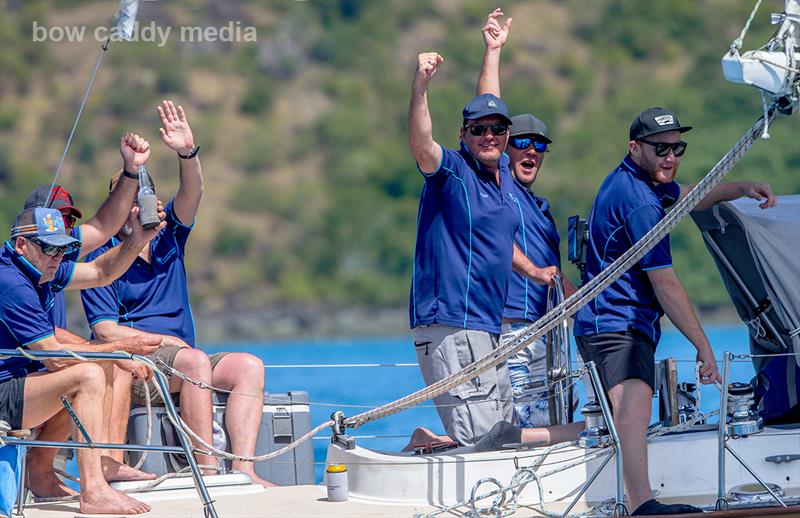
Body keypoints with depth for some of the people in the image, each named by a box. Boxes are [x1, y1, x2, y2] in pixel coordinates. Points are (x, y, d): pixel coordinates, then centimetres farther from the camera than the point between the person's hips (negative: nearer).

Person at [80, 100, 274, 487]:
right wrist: (168, 341, -14)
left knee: (249, 366, -17)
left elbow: (192, 193, -5)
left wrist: (188, 152, -24)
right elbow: (105, 330, -9)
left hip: (181, 361, 6)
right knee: (195, 360, -33)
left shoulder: (167, 237, 13)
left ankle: (242, 468, -31)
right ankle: (207, 470, -37)